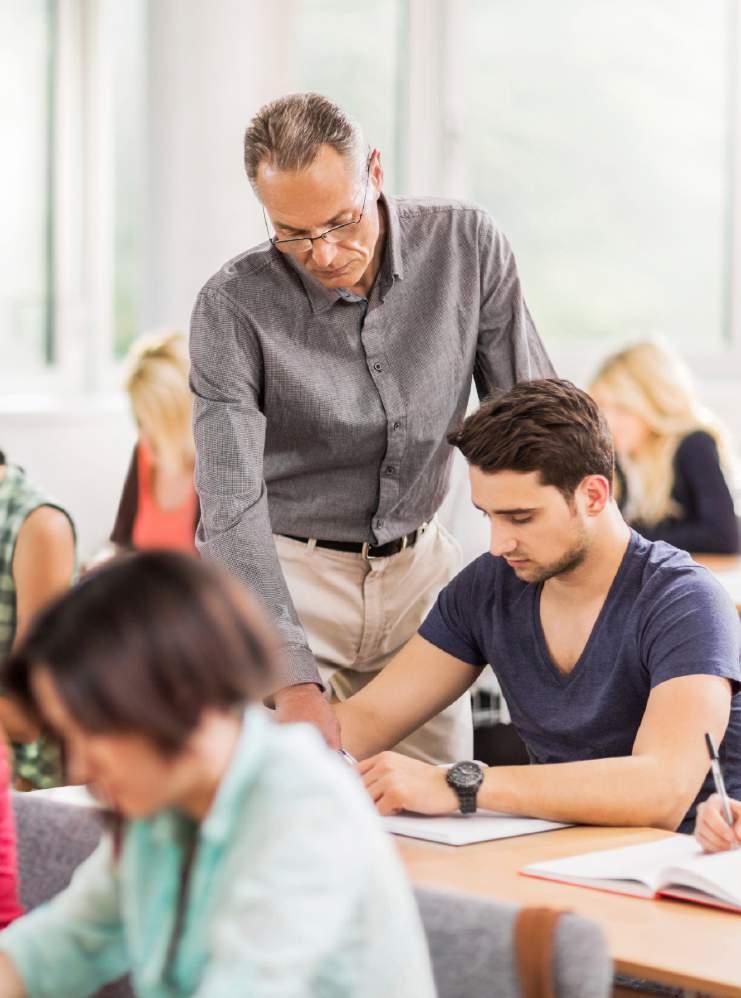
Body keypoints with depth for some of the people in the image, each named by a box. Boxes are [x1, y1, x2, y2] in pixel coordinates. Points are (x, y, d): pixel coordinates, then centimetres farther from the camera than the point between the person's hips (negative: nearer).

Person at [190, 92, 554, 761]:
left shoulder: (467, 246, -10)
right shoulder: (233, 308, -18)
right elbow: (232, 504, -25)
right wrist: (295, 682, -35)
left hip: (418, 567, 3)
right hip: (282, 574, -3)